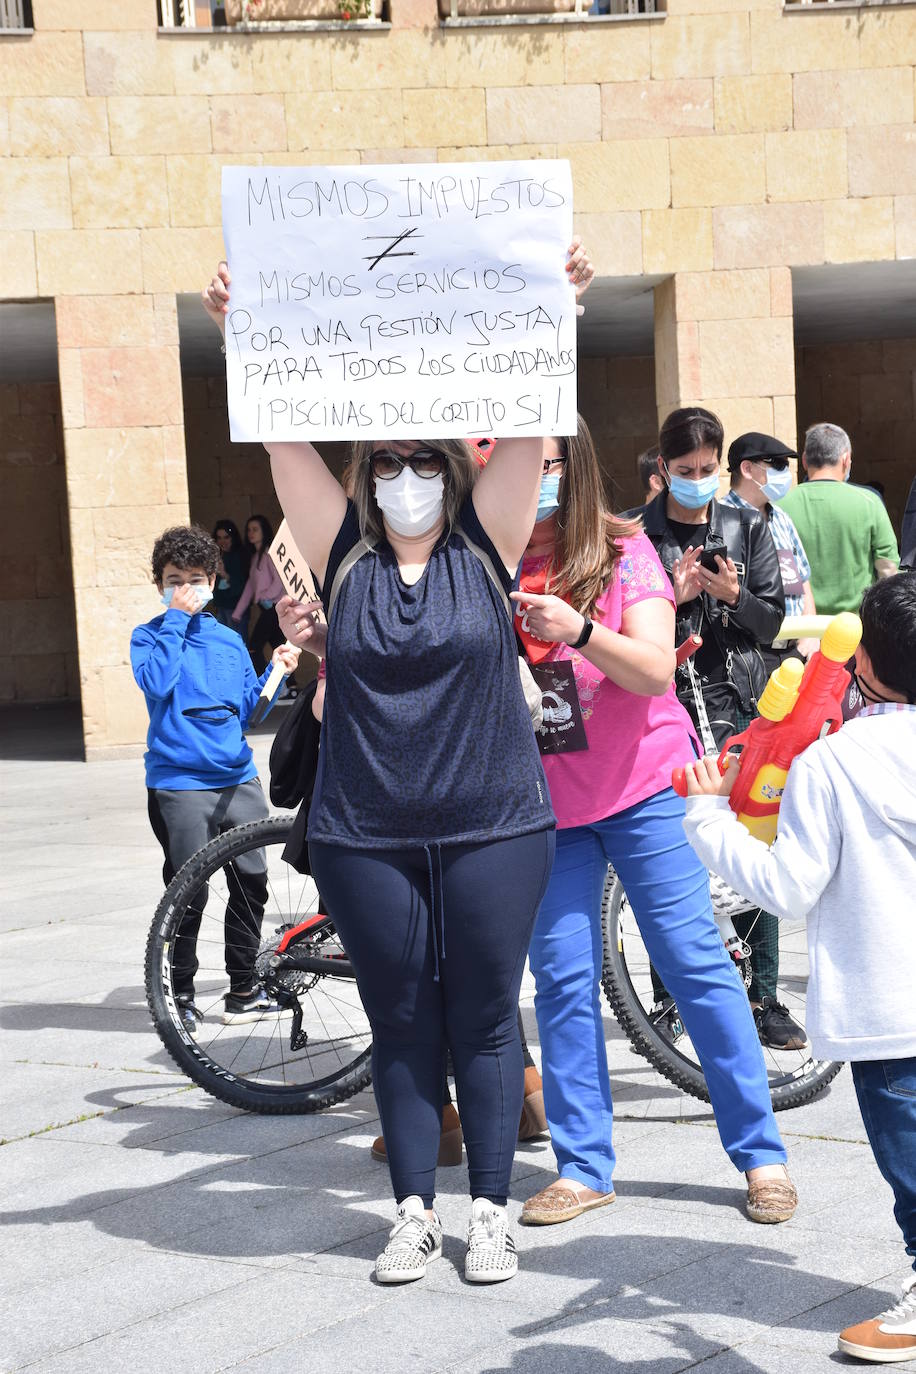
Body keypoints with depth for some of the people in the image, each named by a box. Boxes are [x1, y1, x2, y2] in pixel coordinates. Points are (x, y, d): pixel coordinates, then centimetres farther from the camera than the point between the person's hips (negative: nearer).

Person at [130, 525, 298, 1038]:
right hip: (180, 784, -4)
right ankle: (181, 995, 13)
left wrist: (275, 671, -1)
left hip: (238, 779, 4)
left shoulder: (229, 639, 13)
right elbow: (157, 683, -19)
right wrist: (176, 619, -15)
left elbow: (247, 710, 13)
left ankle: (244, 991, 19)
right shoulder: (150, 636, 2)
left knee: (252, 883, 5)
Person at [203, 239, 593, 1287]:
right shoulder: (345, 553, 3)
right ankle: (415, 1210, 21)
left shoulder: (485, 545, 1)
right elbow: (284, 441, -4)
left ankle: (490, 1209, 19)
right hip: (366, 838, 1)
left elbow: (528, 427, -8)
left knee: (483, 1021, 7)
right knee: (400, 1027, 9)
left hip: (494, 828, -1)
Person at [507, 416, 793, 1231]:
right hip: (542, 799, 3)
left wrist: (580, 630, -31)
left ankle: (762, 1153, 8)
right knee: (562, 978, 3)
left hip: (643, 788, -3)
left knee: (694, 961, -1)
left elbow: (655, 670, -14)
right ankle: (583, 1166, 13)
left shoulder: (622, 552, -3)